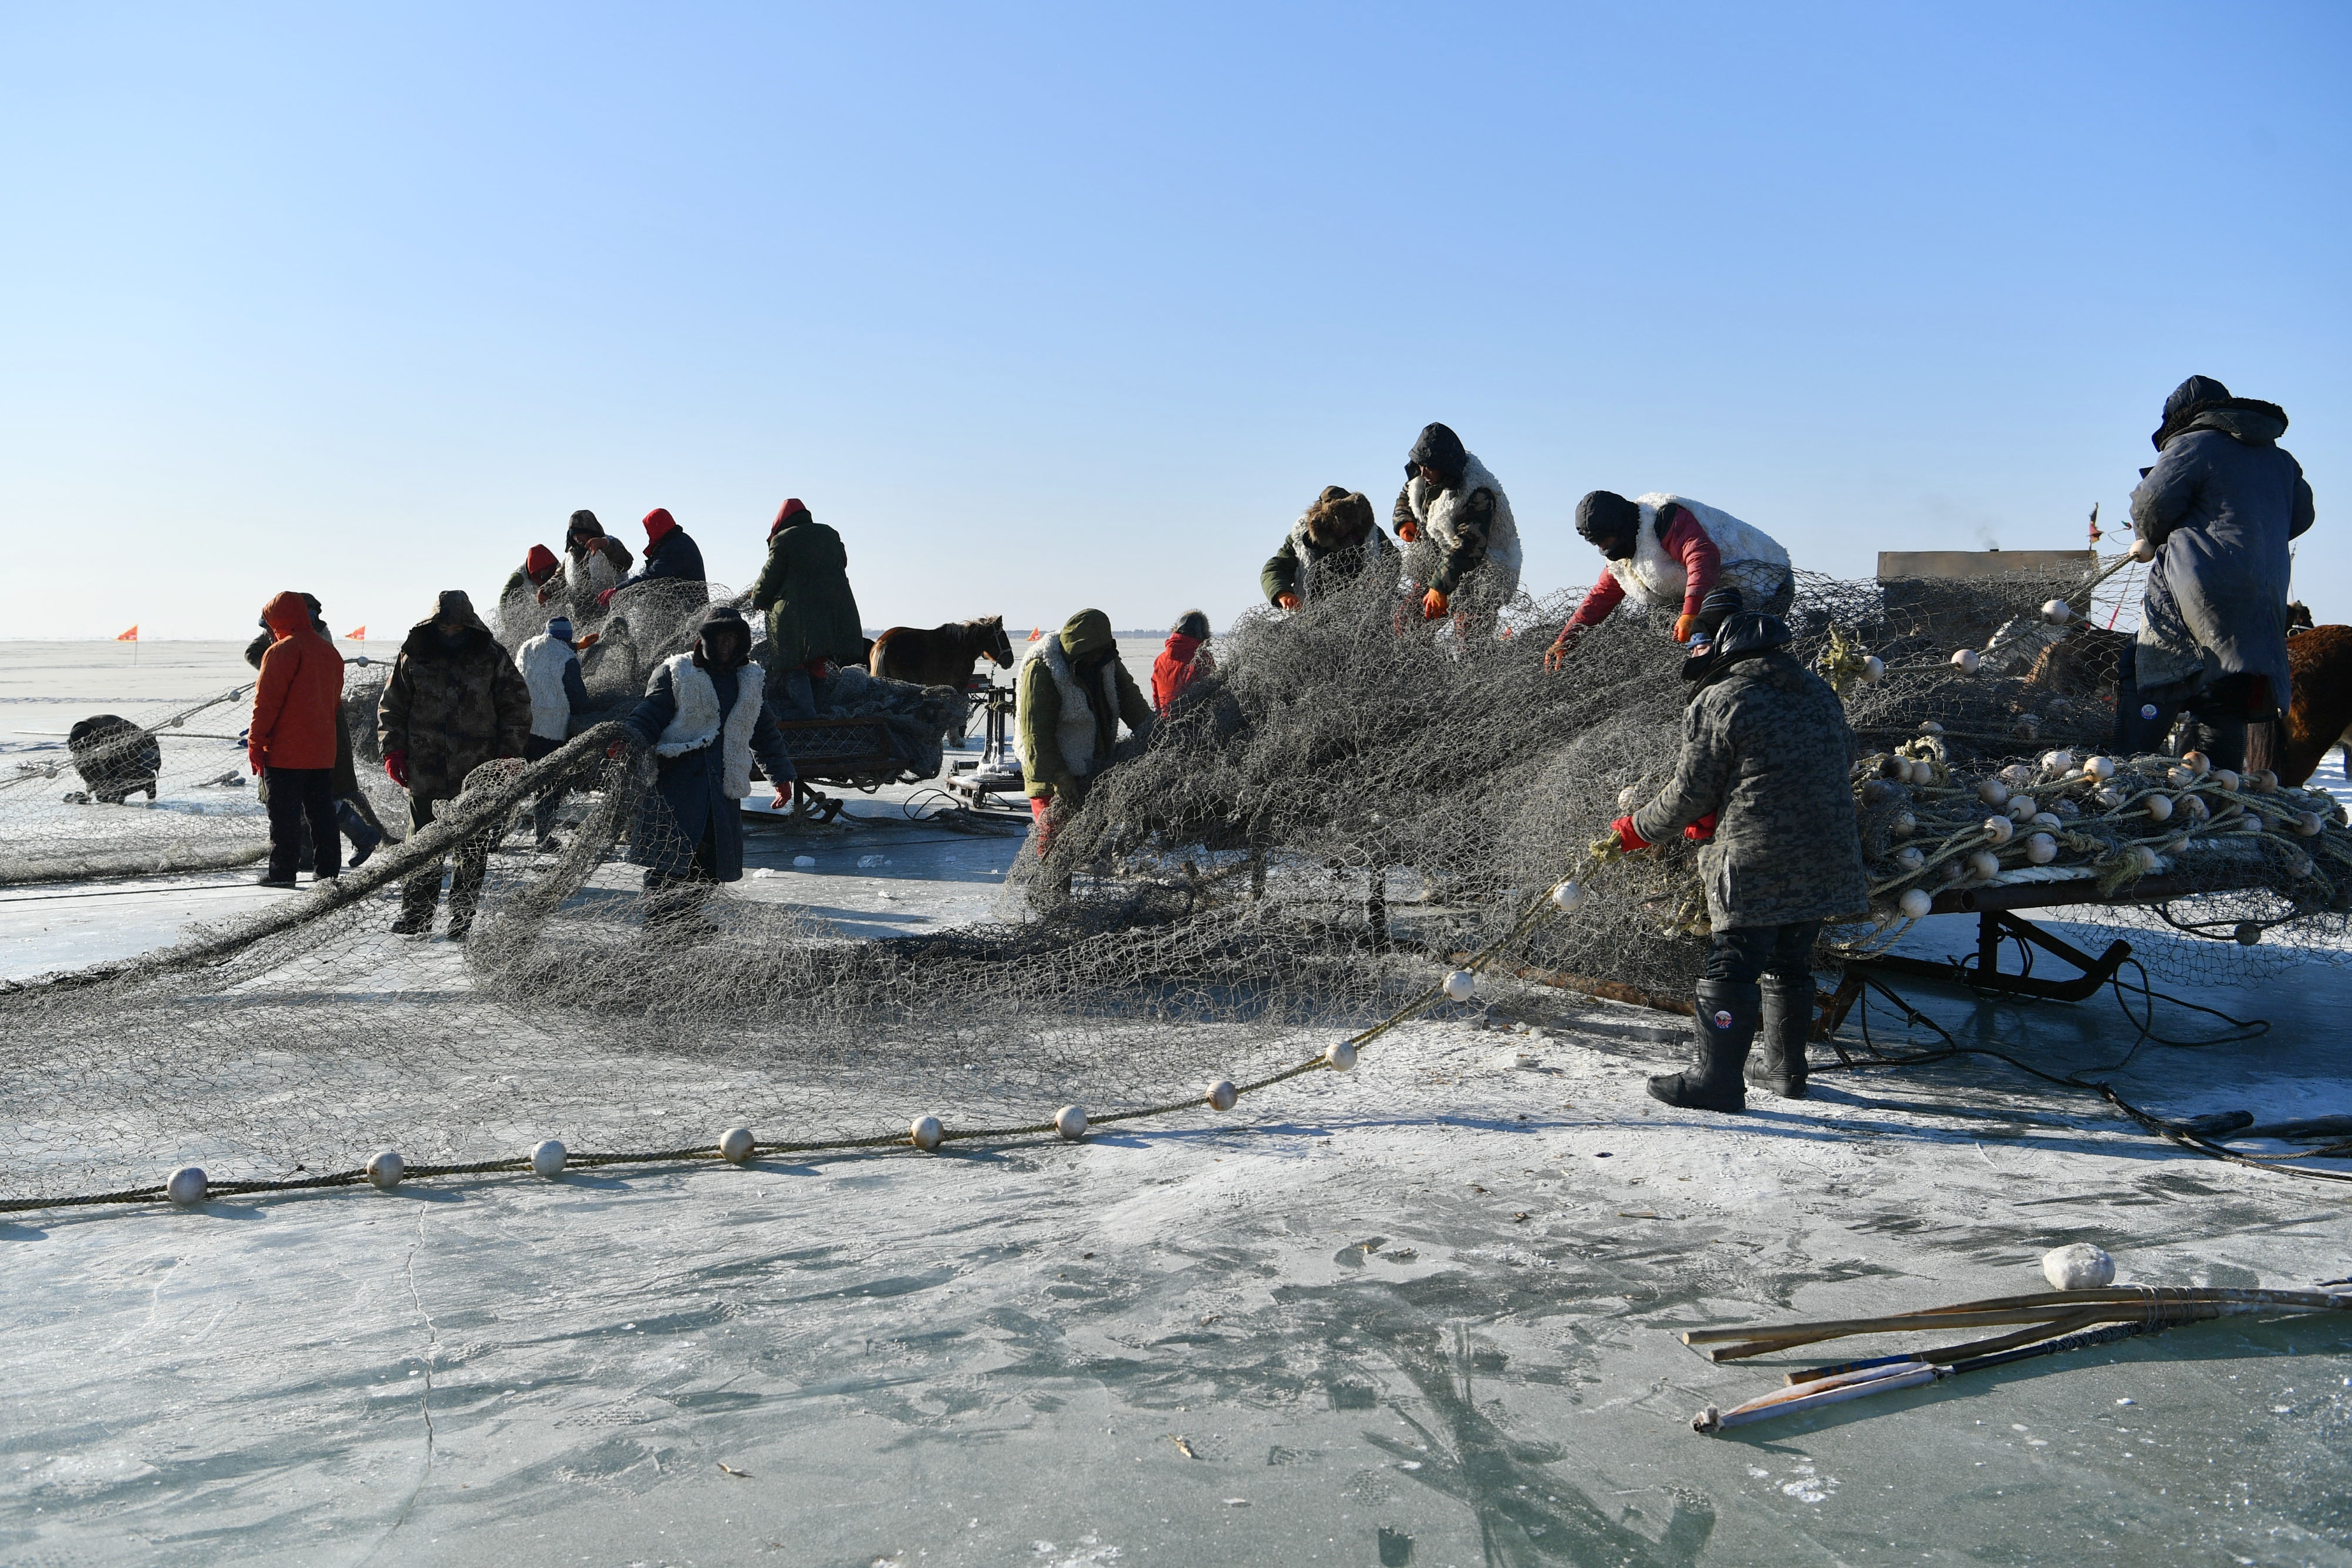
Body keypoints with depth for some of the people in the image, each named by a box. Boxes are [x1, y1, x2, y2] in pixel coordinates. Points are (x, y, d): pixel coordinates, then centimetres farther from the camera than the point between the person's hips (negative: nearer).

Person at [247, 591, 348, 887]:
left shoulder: (283, 651, -11)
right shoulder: (330, 652, 13)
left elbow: (267, 700, -13)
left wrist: (255, 744, -8)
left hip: (286, 752, -7)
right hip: (323, 751, 7)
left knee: (284, 813, -2)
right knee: (322, 811, 11)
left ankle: (282, 871, 1)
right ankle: (327, 870, 12)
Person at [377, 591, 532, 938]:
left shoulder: (492, 658, 1)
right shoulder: (413, 657, 5)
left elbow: (517, 707, 6)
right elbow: (392, 707, 11)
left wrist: (508, 754, -1)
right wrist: (393, 751, 2)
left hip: (477, 771, -1)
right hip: (424, 770, 1)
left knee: (472, 850, 1)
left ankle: (463, 919, 9)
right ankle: (416, 915, 18)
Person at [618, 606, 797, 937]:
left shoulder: (750, 681, 18)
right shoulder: (675, 674, 3)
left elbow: (765, 733, 26)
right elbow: (649, 717, -2)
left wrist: (782, 776, 26)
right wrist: (627, 741, -22)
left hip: (722, 783, 4)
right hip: (676, 778, -4)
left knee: (712, 860, 2)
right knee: (670, 853, -9)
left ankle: (688, 916, 18)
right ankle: (660, 920, 1)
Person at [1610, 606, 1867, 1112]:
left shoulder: (1717, 702, -7)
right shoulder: (1821, 694, 14)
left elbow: (1690, 794, -7)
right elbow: (1844, 758, 22)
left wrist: (1639, 830, 11)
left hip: (1758, 863, -7)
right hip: (1826, 860, 7)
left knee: (1733, 967, -4)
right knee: (1789, 962, 19)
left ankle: (1718, 1080, -4)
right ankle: (1786, 1068, 28)